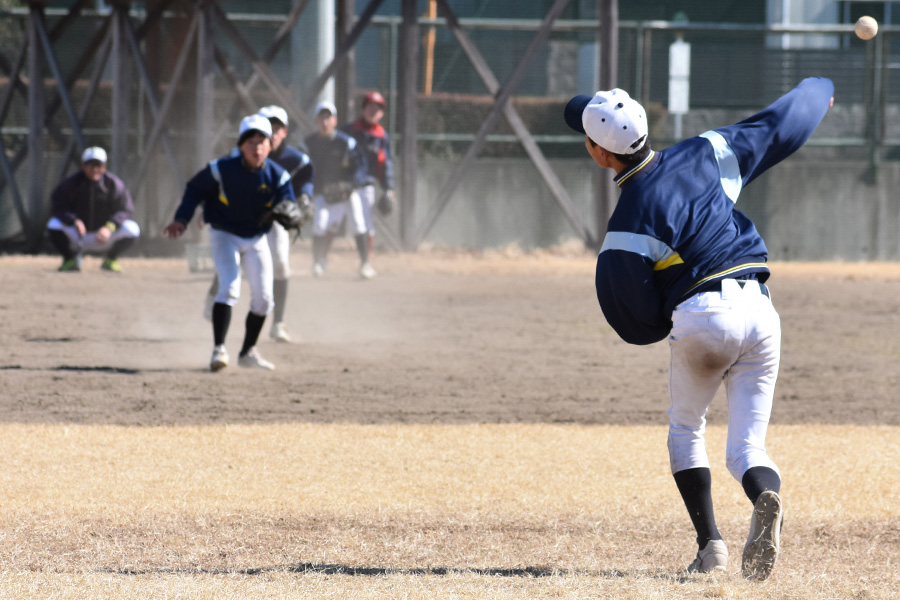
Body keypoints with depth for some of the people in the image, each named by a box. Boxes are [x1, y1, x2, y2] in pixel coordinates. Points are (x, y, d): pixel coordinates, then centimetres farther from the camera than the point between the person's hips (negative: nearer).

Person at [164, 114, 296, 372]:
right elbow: (195, 189, -8)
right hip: (224, 235, -4)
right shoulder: (223, 169, -20)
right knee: (229, 288, -22)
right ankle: (219, 349, -23)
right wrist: (181, 220, -18)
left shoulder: (277, 176, -14)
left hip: (257, 239, 4)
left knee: (263, 298, 6)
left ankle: (248, 352, 25)